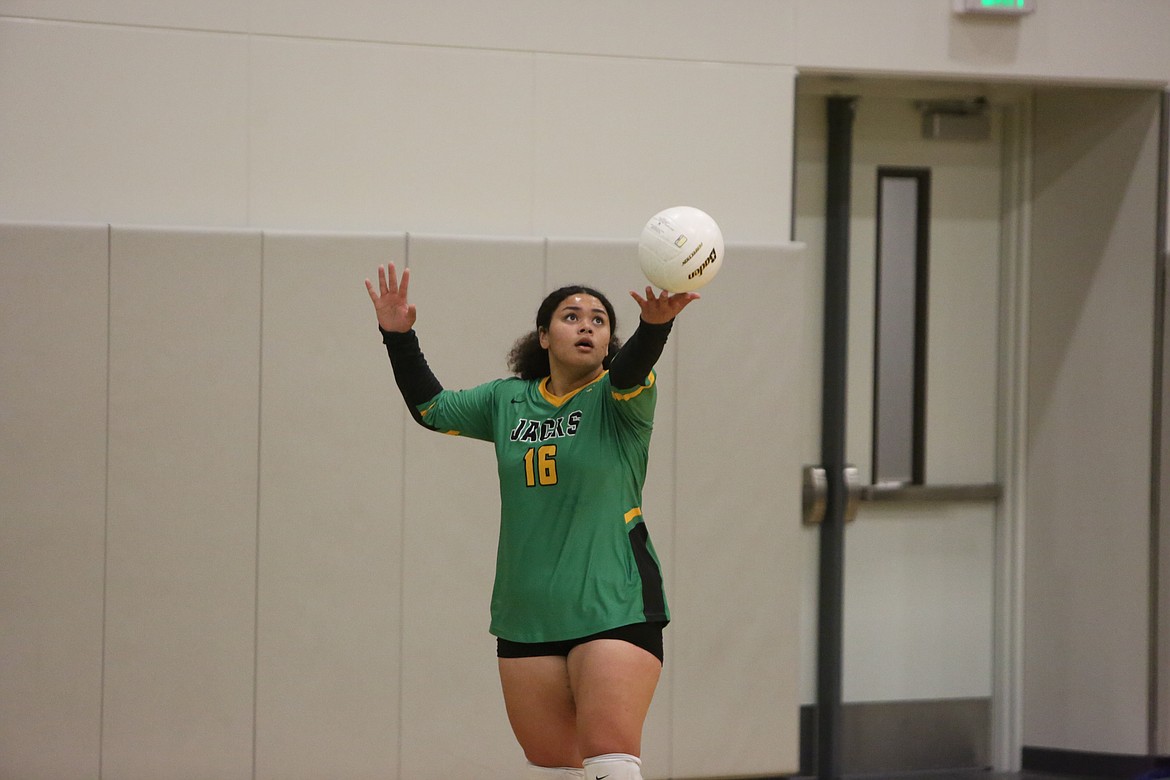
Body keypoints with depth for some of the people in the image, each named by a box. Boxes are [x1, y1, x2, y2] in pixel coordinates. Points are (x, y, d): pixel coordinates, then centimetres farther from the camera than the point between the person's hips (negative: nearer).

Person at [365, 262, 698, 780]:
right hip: (526, 616, 5)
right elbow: (431, 407, 22)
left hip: (614, 608, -5)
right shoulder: (507, 400, 11)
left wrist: (654, 326, -46)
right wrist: (399, 337, 9)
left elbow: (631, 373, -24)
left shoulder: (619, 397, -2)